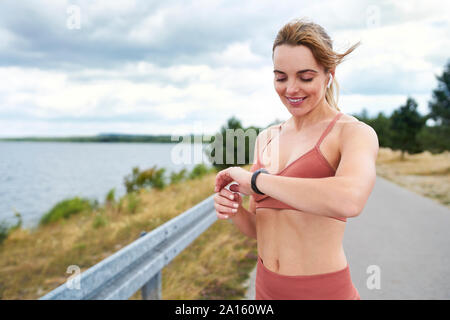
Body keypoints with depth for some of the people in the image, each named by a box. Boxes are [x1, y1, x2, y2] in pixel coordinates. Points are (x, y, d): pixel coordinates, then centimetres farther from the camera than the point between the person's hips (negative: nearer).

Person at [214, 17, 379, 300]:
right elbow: (259, 230, 11)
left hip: (324, 291, -5)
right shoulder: (266, 139, 5)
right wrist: (234, 211, -10)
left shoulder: (355, 132, -11)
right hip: (266, 287, 5)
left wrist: (254, 179, -22)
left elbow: (350, 201, -33)